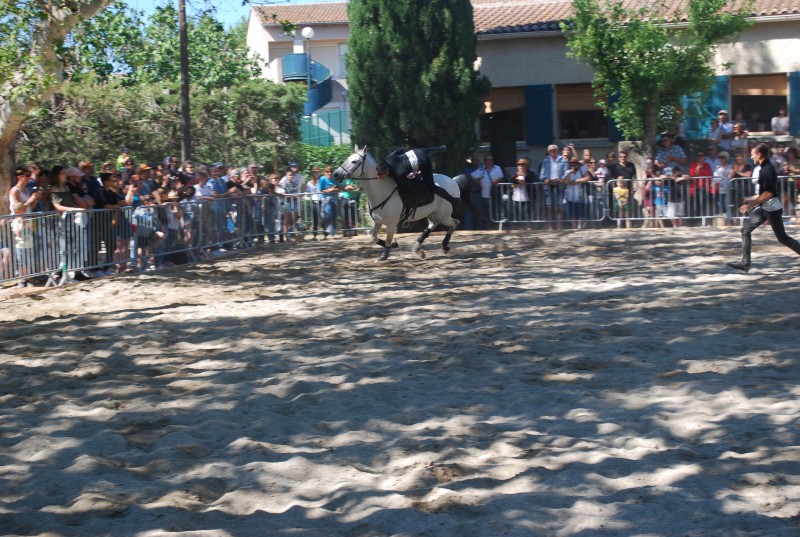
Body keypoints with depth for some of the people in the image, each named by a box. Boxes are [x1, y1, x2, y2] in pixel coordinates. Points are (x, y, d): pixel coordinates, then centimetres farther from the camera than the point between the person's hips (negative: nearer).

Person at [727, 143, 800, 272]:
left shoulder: (768, 170, -19)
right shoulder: (763, 168, 10)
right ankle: (745, 263, 3)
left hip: (772, 208, -10)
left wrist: (751, 204, -24)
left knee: (782, 238, -2)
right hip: (764, 208, 10)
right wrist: (752, 199, 18)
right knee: (745, 230, 4)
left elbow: (768, 193, -26)